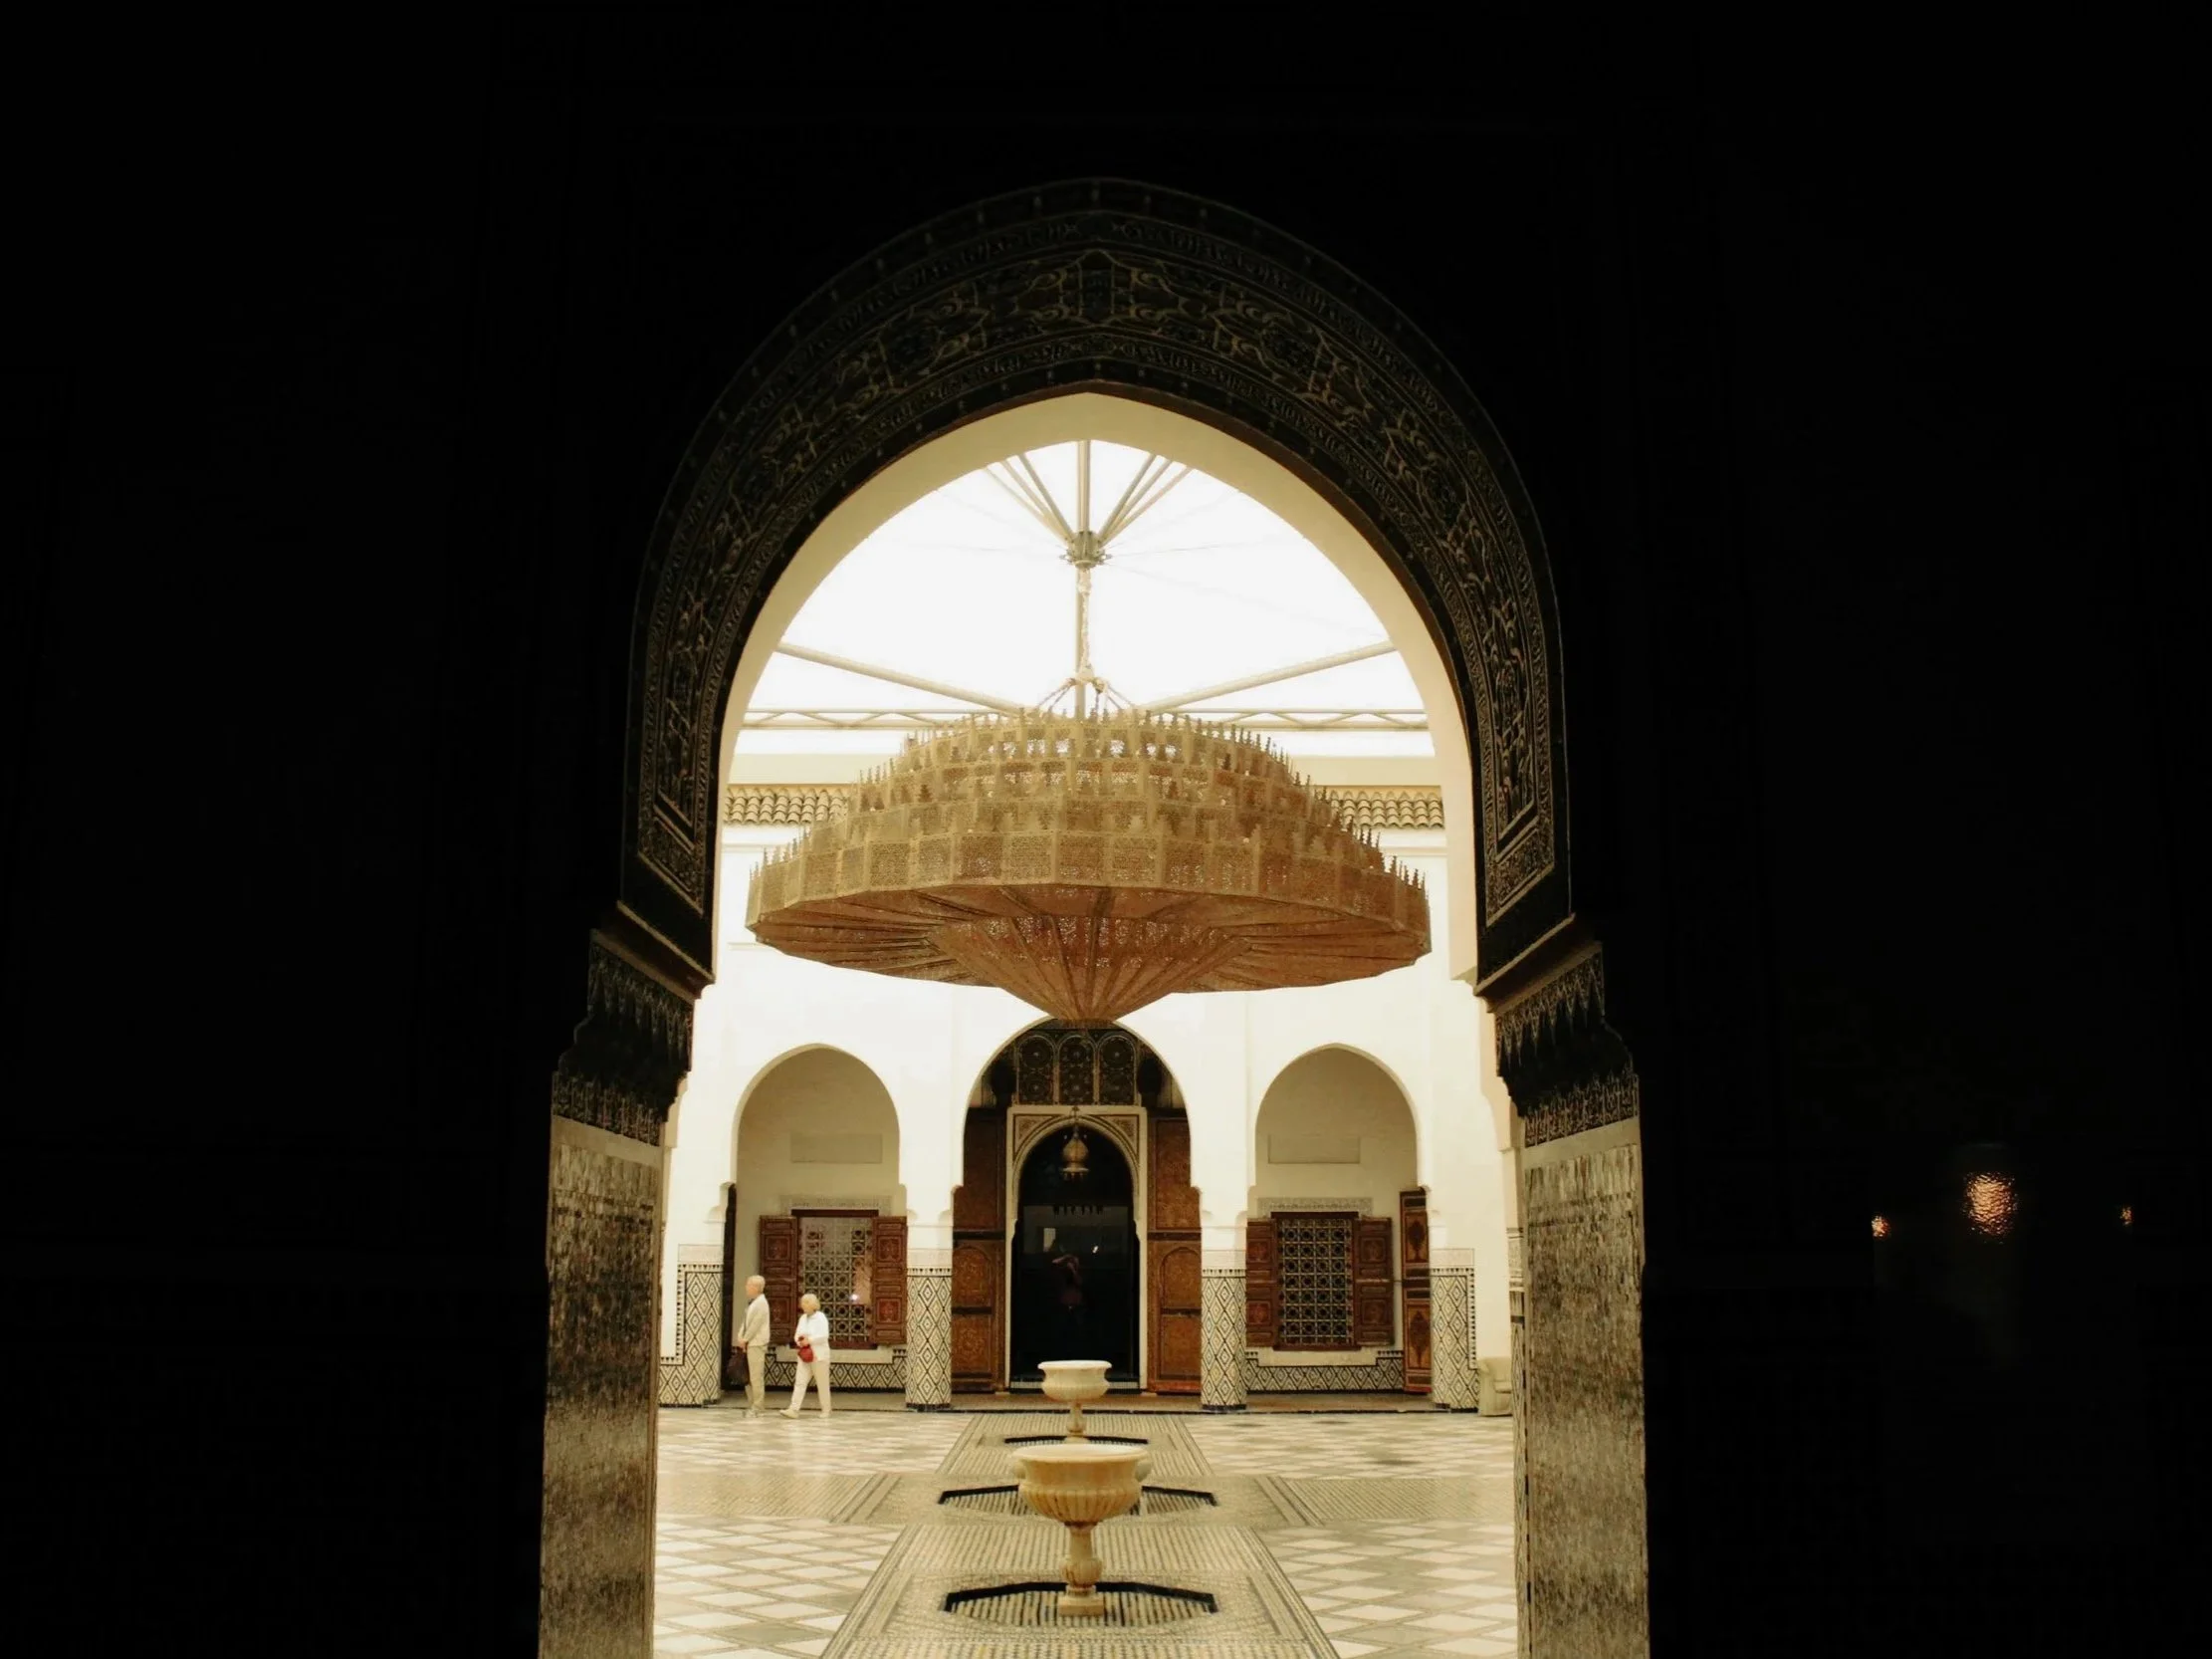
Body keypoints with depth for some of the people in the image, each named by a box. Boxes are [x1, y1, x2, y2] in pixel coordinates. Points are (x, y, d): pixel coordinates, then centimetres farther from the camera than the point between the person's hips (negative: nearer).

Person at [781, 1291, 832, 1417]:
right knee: (799, 1382, -7)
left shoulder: (821, 1317, -8)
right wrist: (799, 1341, -9)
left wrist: (809, 1340, -21)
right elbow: (797, 1335, 12)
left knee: (822, 1385, 4)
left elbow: (824, 1336, -18)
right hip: (804, 1355, 6)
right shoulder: (803, 1318, 13)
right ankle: (794, 1410, -13)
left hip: (818, 1355, -6)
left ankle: (826, 1410, 15)